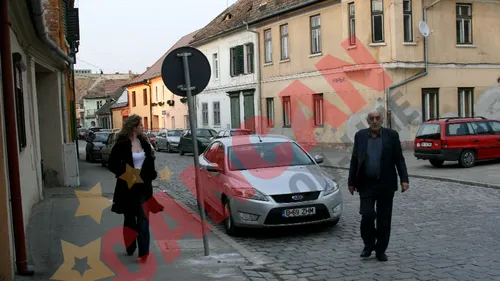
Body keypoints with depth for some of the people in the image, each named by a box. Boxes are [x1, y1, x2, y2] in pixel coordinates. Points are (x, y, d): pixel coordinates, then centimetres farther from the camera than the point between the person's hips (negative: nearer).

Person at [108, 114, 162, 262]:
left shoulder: (143, 142, 5)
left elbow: (150, 160, 15)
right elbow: (112, 164, -8)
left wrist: (151, 175, 1)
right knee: (130, 218, 13)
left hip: (143, 186, 3)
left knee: (143, 219, -6)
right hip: (128, 186, -3)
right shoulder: (122, 144, -9)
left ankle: (144, 252, -7)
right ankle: (130, 247, 31)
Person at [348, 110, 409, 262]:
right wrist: (351, 182, 6)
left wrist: (404, 179, -8)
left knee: (384, 220, 5)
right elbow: (354, 160, 7)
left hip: (386, 185, 0)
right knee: (367, 216, -7)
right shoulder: (360, 136, 3)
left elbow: (399, 159, 1)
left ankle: (380, 250, 19)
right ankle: (368, 245, 16)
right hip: (366, 185, 0)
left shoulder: (392, 135, -1)